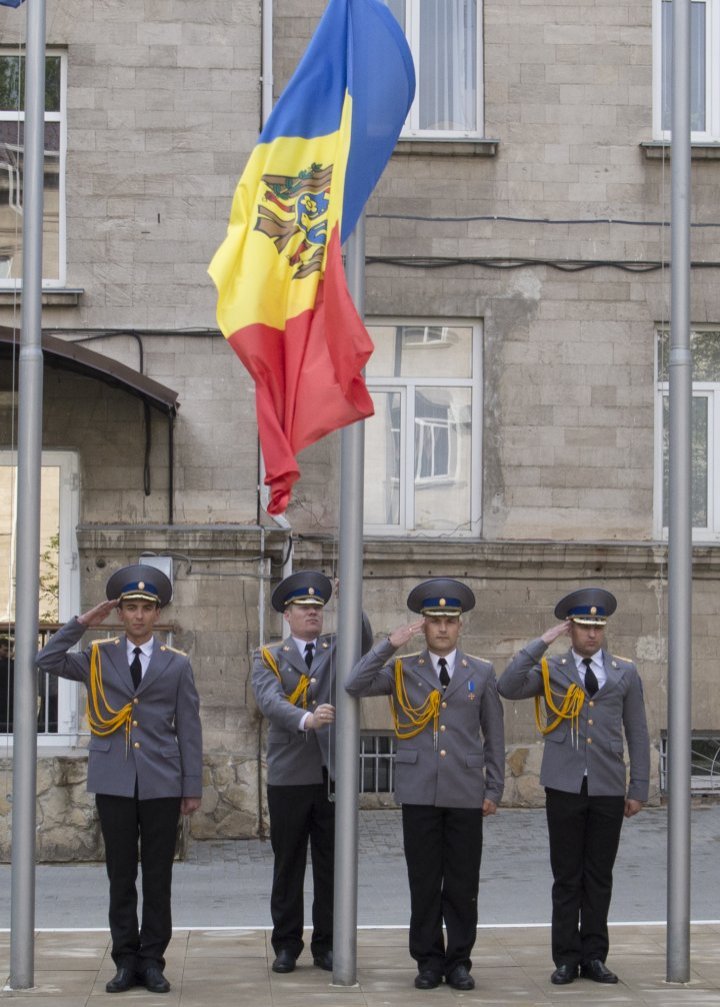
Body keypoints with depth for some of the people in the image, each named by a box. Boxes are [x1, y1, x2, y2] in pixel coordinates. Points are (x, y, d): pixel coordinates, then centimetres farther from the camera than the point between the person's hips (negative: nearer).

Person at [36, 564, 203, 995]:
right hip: (114, 783, 1)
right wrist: (81, 622, -7)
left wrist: (194, 787, 0)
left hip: (162, 784, -1)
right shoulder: (98, 657, 8)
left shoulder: (177, 664, 6)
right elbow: (48, 661, -6)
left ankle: (153, 961, 10)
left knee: (158, 878, 3)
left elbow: (189, 730, 4)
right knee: (121, 877, 4)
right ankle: (126, 962, 10)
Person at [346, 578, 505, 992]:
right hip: (419, 792, 0)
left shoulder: (482, 673, 8)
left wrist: (494, 790, 3)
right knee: (424, 883, 3)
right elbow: (356, 686, -10)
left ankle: (459, 962, 12)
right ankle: (429, 961, 12)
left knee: (463, 884, 3)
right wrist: (390, 645, -12)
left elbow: (494, 737, 8)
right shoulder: (402, 670, 7)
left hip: (466, 793, 0)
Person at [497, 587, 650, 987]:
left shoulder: (625, 673, 9)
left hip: (608, 788, 1)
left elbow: (637, 734, 10)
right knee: (567, 876, 2)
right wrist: (542, 642, -12)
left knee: (599, 876, 5)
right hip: (564, 787, -1)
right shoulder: (550, 669, 5)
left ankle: (594, 957, 13)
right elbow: (507, 687, -13)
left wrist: (638, 788, 5)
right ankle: (566, 958, 8)